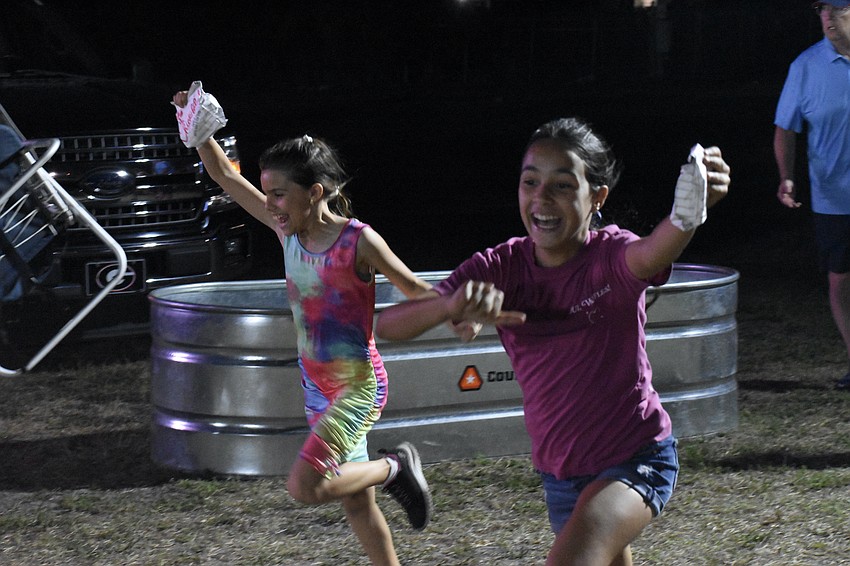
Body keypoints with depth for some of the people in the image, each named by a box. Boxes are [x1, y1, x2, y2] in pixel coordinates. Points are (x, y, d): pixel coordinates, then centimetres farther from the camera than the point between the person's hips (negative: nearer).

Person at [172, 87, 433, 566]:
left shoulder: (359, 242, -19)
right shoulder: (288, 231, -2)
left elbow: (416, 290, -14)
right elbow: (226, 175, 3)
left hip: (360, 387, -7)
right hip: (318, 388, 7)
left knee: (305, 487, -19)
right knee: (355, 502, 12)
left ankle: (394, 467, 3)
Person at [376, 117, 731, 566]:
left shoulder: (610, 256, -19)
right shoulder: (497, 269, -9)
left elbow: (650, 255, -46)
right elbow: (388, 325, -19)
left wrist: (687, 214, -70)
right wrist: (453, 305, -41)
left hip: (637, 460, -5)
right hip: (560, 473, 6)